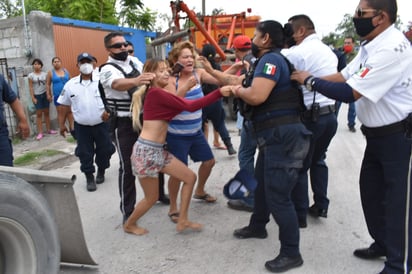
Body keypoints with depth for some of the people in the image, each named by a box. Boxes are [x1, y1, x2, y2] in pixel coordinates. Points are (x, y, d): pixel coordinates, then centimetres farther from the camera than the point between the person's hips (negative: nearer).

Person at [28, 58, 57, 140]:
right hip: (37, 96, -2)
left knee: (46, 112, 8)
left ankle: (48, 129, 17)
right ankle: (40, 132, -1)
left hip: (45, 94, 2)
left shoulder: (44, 74, 6)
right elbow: (31, 87, -3)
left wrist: (50, 95, -1)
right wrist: (33, 97, -9)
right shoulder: (31, 75, -1)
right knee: (39, 114, -3)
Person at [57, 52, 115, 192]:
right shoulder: (70, 84, 1)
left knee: (104, 150, 11)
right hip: (81, 126, 2)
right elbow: (64, 106, 8)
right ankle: (89, 178, 24)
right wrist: (62, 124, 8)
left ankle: (101, 172, 36)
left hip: (101, 124, -1)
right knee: (85, 153, 8)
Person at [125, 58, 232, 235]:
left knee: (190, 177, 9)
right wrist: (219, 93, -23)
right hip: (146, 151, -9)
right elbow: (190, 106, -20)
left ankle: (182, 221, 18)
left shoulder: (159, 94, 14)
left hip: (158, 150, 9)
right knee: (152, 198, 7)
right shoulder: (156, 93, -16)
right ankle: (129, 225, 34)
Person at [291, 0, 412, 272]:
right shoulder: (371, 45, 6)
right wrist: (309, 80, -2)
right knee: (371, 191, 18)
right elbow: (343, 76, 9)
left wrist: (310, 80, -17)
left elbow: (350, 93, -29)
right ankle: (383, 244, 38)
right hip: (378, 134, 9)